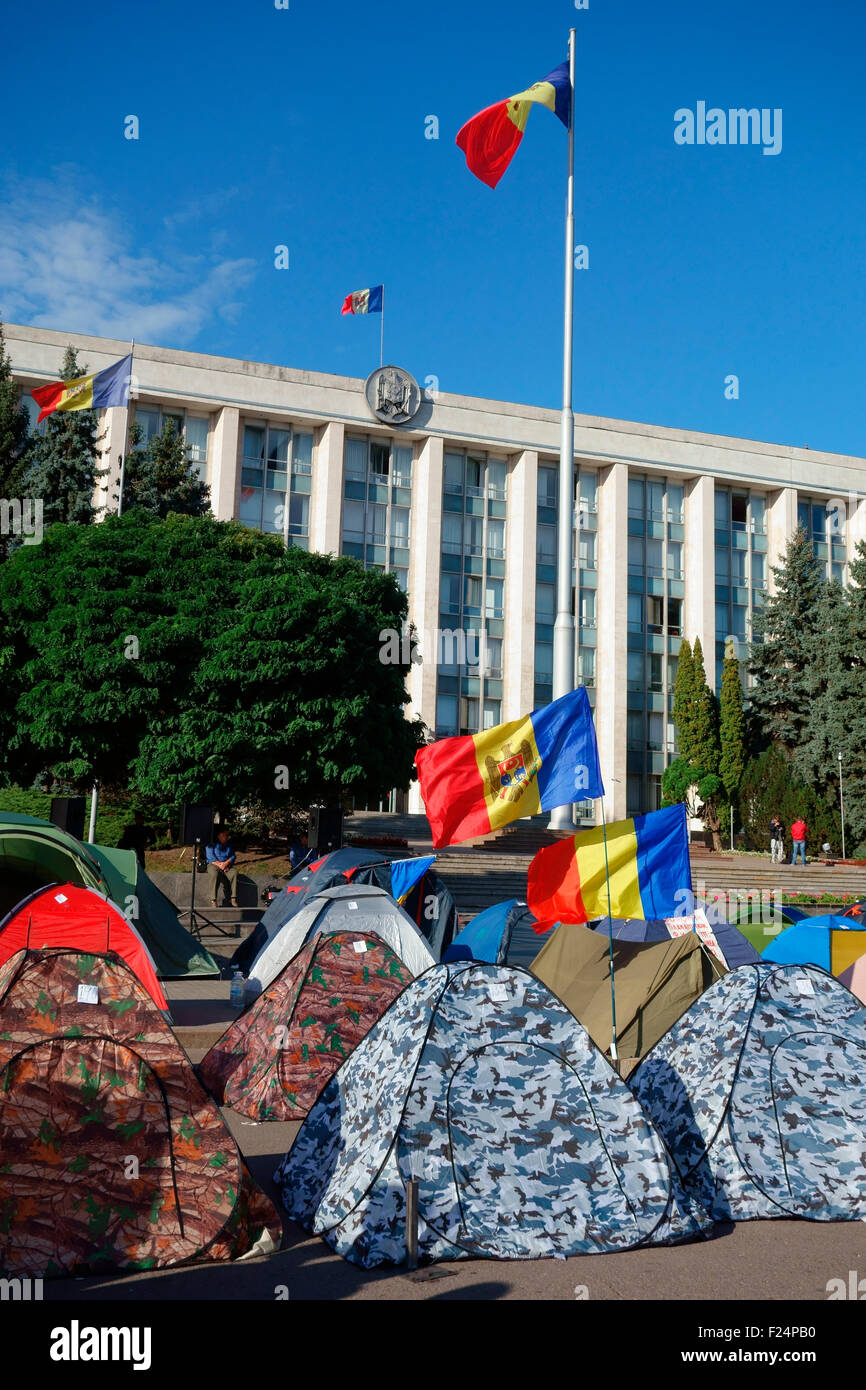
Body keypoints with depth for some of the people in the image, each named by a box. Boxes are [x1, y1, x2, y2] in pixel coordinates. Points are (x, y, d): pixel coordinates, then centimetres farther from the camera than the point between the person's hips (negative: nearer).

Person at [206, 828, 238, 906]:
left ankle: (233, 899, -32)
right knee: (215, 874, -37)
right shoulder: (211, 844, 6)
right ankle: (213, 900, -37)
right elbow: (210, 857, -5)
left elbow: (233, 856, 8)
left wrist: (226, 863, -12)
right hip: (214, 865, -3)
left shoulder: (230, 844, 18)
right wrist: (219, 864, -18)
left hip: (227, 865, 3)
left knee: (234, 873, -30)